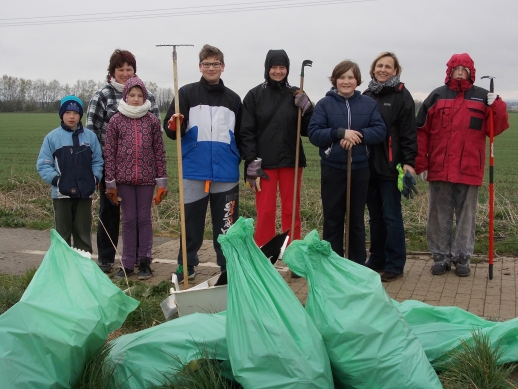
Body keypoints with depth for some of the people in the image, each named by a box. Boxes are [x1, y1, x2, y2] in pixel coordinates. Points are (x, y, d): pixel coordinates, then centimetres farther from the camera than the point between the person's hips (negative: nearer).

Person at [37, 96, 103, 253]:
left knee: (84, 233, 11)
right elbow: (43, 164, -1)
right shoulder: (52, 137, -3)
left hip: (85, 193, 2)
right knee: (62, 233, 6)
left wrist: (95, 177, -6)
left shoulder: (90, 136, 3)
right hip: (62, 193, -2)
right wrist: (55, 179, -13)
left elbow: (97, 160, 9)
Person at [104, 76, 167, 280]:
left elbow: (159, 151, 2)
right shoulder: (116, 120, 0)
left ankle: (145, 262, 15)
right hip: (124, 178, 0)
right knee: (128, 220, 7)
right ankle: (127, 263, 15)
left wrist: (162, 181, 0)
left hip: (146, 178, 0)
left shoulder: (152, 120, 2)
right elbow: (109, 153, 0)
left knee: (144, 219, 7)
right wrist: (110, 183, -3)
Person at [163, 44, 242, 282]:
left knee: (226, 223, 7)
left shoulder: (233, 99, 10)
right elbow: (172, 130, -2)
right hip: (194, 172, -1)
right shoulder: (187, 93, 3)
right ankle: (186, 264, 21)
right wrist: (173, 124, -25)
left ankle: (228, 267, 17)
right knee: (191, 222, 7)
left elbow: (240, 137, 17)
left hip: (226, 173, 2)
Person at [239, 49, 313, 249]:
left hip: (291, 161, 2)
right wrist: (251, 161, -11)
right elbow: (247, 131, -3)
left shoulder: (296, 95, 7)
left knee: (291, 210, 8)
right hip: (264, 163, -2)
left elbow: (307, 130, 7)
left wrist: (307, 109, -11)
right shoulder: (254, 95, 0)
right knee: (265, 212, 0)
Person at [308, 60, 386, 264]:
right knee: (332, 219, 5)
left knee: (357, 219, 11)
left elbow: (380, 131, -4)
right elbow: (314, 133, -9)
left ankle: (358, 266, 22)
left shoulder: (369, 104, 4)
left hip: (359, 169, 2)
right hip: (332, 169, -1)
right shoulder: (324, 104, 0)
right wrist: (341, 133, -22)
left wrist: (358, 135, -21)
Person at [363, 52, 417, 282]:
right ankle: (377, 259, 22)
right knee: (375, 215, 12)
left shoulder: (401, 95, -3)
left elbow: (409, 132, -8)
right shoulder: (367, 95, 13)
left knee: (392, 216, -2)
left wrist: (409, 162, -15)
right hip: (369, 165, 6)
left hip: (390, 166, -5)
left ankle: (395, 265, 6)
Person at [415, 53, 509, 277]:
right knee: (439, 215, 7)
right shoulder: (436, 96, 5)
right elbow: (421, 133, 3)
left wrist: (497, 107, -15)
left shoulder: (483, 98, 6)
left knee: (466, 215, 8)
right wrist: (421, 164, -2)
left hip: (469, 170, 0)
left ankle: (462, 257, 18)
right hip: (438, 169, 0)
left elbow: (494, 129, 1)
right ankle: (441, 256, 17)